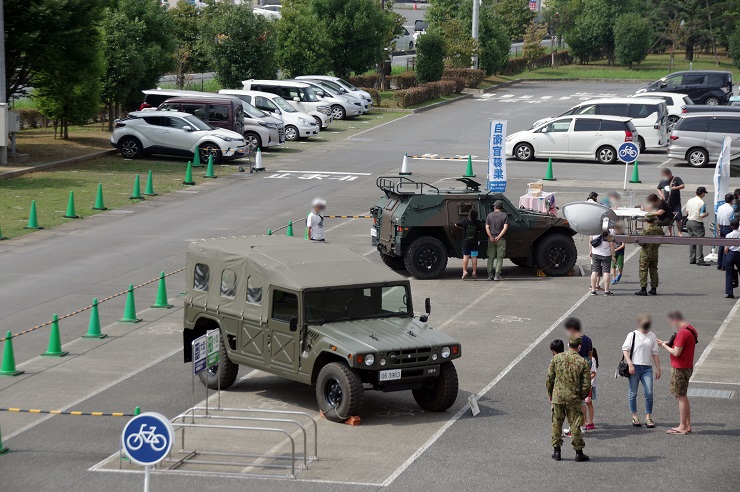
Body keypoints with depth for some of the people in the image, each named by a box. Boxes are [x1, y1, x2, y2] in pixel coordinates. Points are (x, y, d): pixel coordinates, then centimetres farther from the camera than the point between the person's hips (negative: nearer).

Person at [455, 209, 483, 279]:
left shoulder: (464, 221, -8)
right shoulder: (477, 222, -7)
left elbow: (456, 225, 3)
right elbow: (479, 231, 0)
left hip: (466, 242, -1)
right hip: (474, 242, 1)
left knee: (465, 256, 0)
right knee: (474, 257, 7)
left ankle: (464, 271, -14)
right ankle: (474, 272, 7)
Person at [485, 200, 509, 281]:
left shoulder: (489, 215, 6)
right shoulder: (504, 216, 0)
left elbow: (487, 227, -3)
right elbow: (505, 228, -11)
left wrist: (491, 237, -9)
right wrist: (499, 237, -13)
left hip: (491, 239, 2)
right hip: (501, 240, -2)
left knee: (490, 257, 9)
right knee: (499, 257, 2)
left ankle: (490, 274, 6)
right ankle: (497, 275, -5)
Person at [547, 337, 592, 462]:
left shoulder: (557, 358, -1)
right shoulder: (583, 362, -5)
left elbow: (550, 378, 2)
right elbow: (586, 384, -5)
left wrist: (550, 394, 14)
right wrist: (582, 396, 11)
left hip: (557, 397, 1)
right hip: (574, 398, -1)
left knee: (556, 424, 11)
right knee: (575, 425, 5)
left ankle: (556, 451, 14)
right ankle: (578, 452, 7)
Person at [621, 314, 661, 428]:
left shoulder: (652, 336, 11)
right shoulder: (633, 335, -1)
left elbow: (655, 353, 15)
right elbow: (625, 349, -4)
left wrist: (658, 369, 12)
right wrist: (630, 364, -14)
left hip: (647, 367, 3)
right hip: (635, 367, -3)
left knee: (649, 393, -5)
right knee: (633, 393, 4)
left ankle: (648, 417, 2)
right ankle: (634, 416, 14)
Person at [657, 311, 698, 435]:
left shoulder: (682, 333, -21)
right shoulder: (690, 330, 11)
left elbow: (676, 353, -23)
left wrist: (664, 345, -9)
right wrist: (669, 344, 8)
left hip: (680, 369, -10)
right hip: (687, 367, 10)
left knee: (681, 397, -3)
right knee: (683, 397, 17)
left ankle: (682, 427, 1)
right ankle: (687, 425, 22)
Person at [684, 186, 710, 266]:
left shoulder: (689, 201, 7)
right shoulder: (701, 203, -16)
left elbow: (687, 212, 14)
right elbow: (702, 215, -19)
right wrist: (706, 214, 0)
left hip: (689, 222, 8)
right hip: (697, 223, -8)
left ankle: (692, 259, 18)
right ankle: (699, 260, -6)